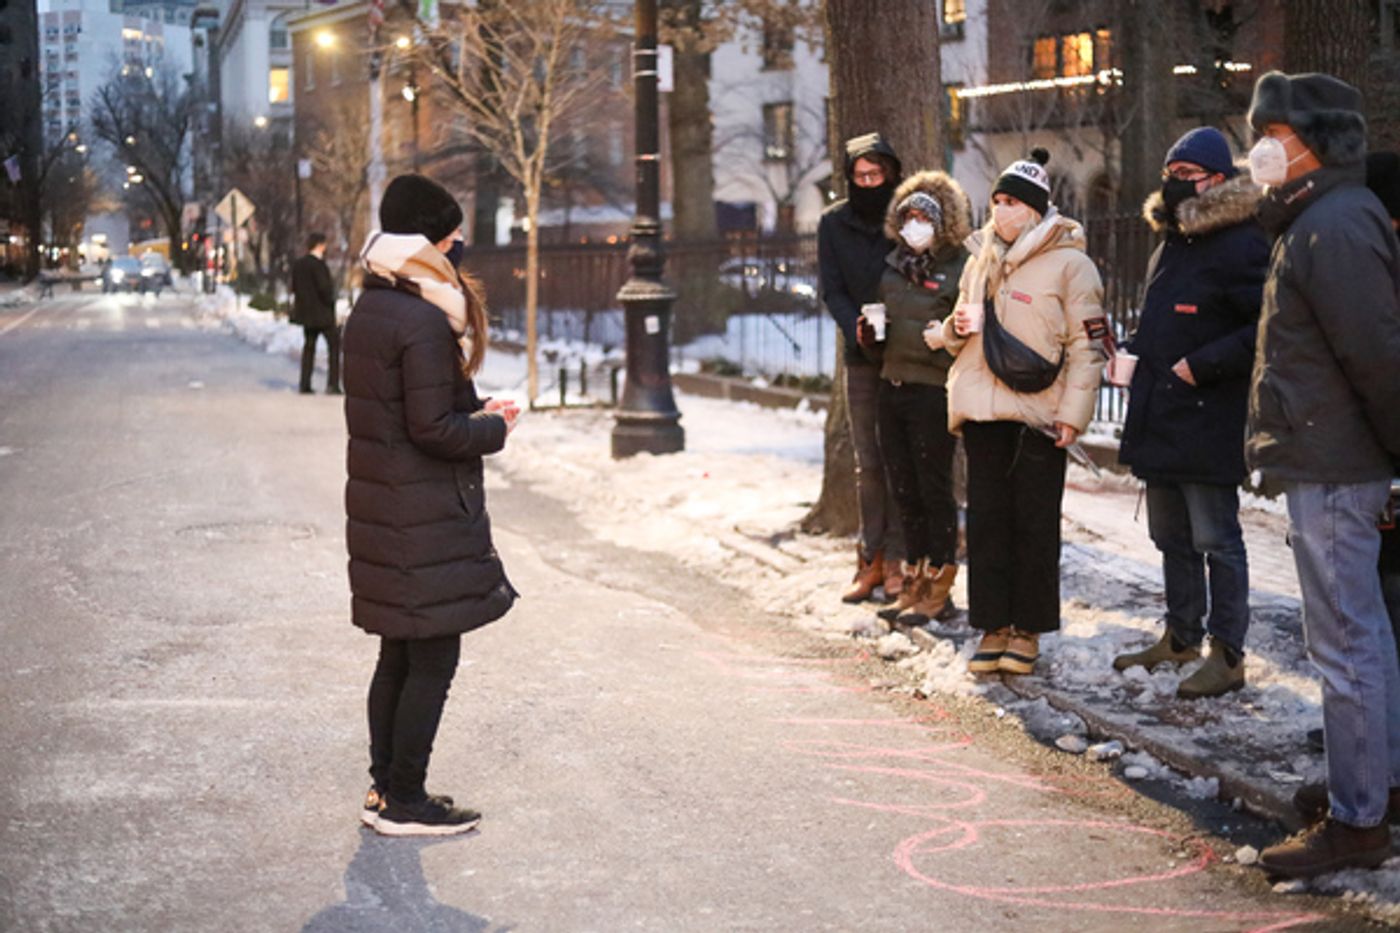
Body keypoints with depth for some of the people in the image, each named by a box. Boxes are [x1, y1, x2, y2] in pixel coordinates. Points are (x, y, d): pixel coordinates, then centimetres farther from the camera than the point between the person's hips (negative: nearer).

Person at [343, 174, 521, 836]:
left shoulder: (368, 309, 10)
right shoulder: (425, 321, -20)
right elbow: (433, 428, -21)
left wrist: (476, 411, 10)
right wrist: (492, 428, -4)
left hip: (380, 503, 10)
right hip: (427, 517, -10)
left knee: (400, 652, 18)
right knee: (433, 657, -1)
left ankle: (385, 787, 26)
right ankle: (404, 802, 6)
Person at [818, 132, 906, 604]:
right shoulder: (834, 222, 6)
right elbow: (832, 290, 4)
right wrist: (861, 333, -12)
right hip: (863, 357, 2)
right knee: (868, 462, 4)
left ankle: (896, 560, 2)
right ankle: (871, 560, 9)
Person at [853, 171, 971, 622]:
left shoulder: (961, 268, -8)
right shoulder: (894, 265, 14)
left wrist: (947, 339, -28)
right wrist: (870, 336, 3)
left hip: (934, 393, -7)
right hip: (892, 388, 7)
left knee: (934, 489, 1)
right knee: (903, 491, 13)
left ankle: (938, 586, 11)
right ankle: (913, 582, 24)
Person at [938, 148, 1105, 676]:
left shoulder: (1069, 262, -4)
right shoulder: (981, 259, 14)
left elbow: (1085, 345, -6)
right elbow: (958, 331, 25)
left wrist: (1073, 412, -12)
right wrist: (957, 327, 1)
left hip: (1038, 413, -5)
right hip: (982, 409, 5)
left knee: (1034, 523, 2)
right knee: (987, 518, 6)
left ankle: (1028, 630, 12)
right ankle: (993, 627, 14)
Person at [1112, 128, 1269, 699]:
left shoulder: (1240, 245, -13)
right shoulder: (1170, 244, 16)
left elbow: (1262, 330, -20)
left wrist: (1202, 365, -20)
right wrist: (1138, 357, 14)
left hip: (1208, 423, -9)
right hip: (1159, 423, 9)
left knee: (1215, 540, -3)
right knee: (1171, 538, 18)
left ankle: (1228, 655, 4)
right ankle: (1181, 639, 30)